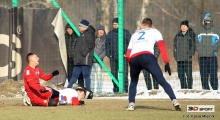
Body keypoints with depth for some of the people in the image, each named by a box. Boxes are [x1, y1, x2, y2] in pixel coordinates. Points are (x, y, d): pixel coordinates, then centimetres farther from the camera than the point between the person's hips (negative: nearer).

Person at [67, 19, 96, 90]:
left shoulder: (89, 34, -5)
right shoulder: (83, 34, 25)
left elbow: (90, 44, -17)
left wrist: (84, 52, -25)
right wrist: (75, 56, 21)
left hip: (85, 59, -10)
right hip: (79, 60, 10)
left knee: (86, 75, -8)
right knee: (75, 75, 10)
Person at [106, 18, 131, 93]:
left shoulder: (126, 33, 3)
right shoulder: (110, 33, 14)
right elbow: (107, 44, 20)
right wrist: (108, 53, 6)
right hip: (113, 57, 4)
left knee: (124, 73, -10)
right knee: (114, 74, 5)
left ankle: (125, 89, -8)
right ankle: (115, 89, 10)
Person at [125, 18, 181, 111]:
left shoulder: (135, 34, 34)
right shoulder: (154, 32, 25)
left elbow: (128, 55, 25)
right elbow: (162, 47, 8)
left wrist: (133, 65, 37)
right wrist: (167, 63, 4)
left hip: (133, 58, 3)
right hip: (147, 56, -3)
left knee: (133, 83, 25)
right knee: (162, 81, -7)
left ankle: (131, 104, 12)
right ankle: (174, 101, -21)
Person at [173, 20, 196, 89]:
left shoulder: (191, 34, 3)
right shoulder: (178, 35, 16)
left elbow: (193, 45, -2)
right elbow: (175, 45, 18)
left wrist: (190, 54, -11)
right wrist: (175, 55, 8)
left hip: (187, 58, -5)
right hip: (179, 58, 5)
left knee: (189, 74, -9)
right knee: (181, 74, 5)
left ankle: (190, 88, -6)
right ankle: (183, 88, 11)